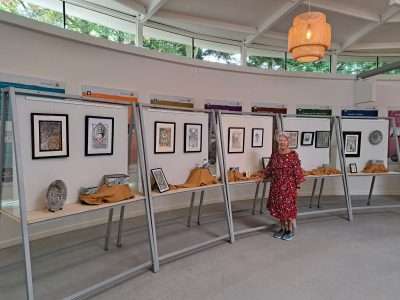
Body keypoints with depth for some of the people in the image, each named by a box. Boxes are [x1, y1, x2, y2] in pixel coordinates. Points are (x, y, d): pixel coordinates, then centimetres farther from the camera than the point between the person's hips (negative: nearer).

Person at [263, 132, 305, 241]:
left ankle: (291, 231, 16)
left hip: (289, 186, -5)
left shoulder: (293, 155, -9)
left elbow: (297, 170, -9)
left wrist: (298, 183, -11)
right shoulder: (274, 155, 6)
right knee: (278, 207, 11)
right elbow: (269, 168, 16)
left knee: (289, 207, 1)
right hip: (276, 186, 5)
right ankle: (283, 229, 27)